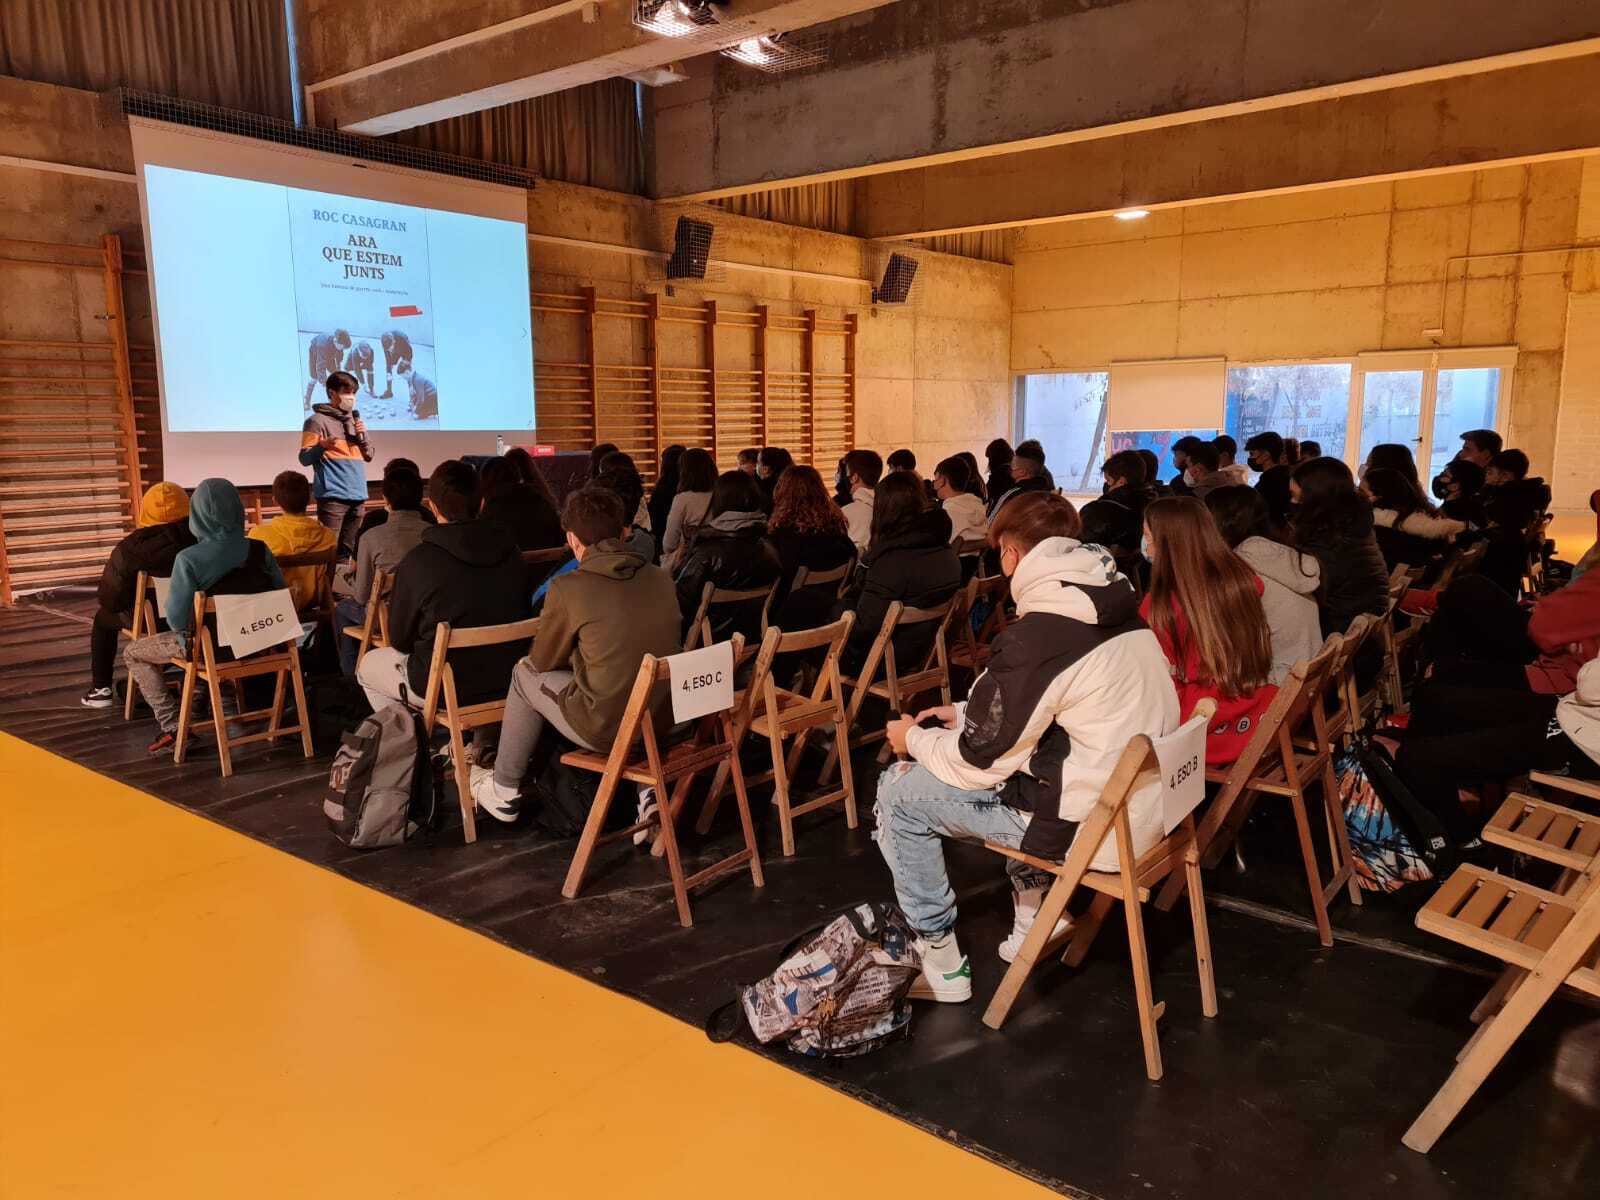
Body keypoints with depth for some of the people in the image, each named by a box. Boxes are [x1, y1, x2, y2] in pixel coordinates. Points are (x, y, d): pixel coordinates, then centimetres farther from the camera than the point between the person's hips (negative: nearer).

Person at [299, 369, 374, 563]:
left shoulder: (355, 419, 20)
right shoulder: (318, 420, -1)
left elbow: (369, 456, 20)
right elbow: (305, 459, -7)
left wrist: (362, 436, 2)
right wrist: (322, 446, -26)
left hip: (358, 496, 7)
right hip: (332, 496, -6)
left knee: (348, 550, 7)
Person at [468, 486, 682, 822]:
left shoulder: (567, 588, -12)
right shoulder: (661, 578, 1)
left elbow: (542, 662, 4)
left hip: (605, 730, -5)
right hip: (662, 722, 5)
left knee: (525, 675, 19)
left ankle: (503, 793, 34)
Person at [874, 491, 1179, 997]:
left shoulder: (1035, 637, -21)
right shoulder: (1118, 606, 4)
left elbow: (978, 762, -12)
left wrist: (915, 739, 6)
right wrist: (966, 714, 17)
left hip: (1090, 827, -8)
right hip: (1147, 804, 9)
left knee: (897, 791, 2)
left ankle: (940, 962, 11)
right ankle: (1036, 907, 30)